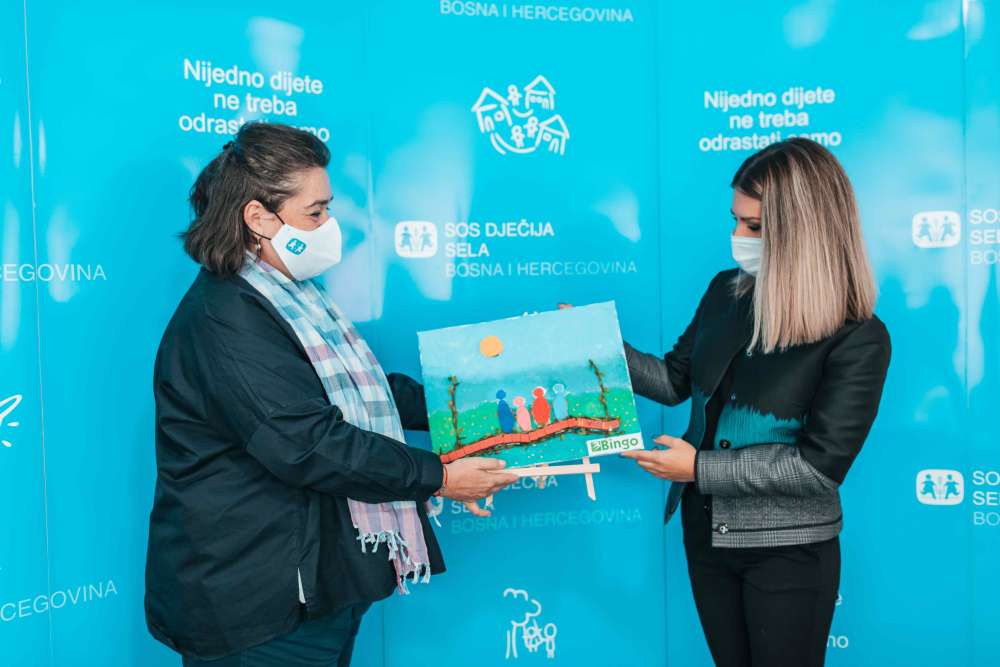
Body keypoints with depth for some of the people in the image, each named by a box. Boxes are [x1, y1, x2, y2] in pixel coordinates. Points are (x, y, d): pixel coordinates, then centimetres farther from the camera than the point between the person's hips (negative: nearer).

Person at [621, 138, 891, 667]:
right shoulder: (726, 292, -3)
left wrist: (699, 469, -22)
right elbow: (676, 380, 6)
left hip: (788, 552, -5)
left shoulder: (858, 339, -19)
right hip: (706, 533, 5)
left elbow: (821, 465, -21)